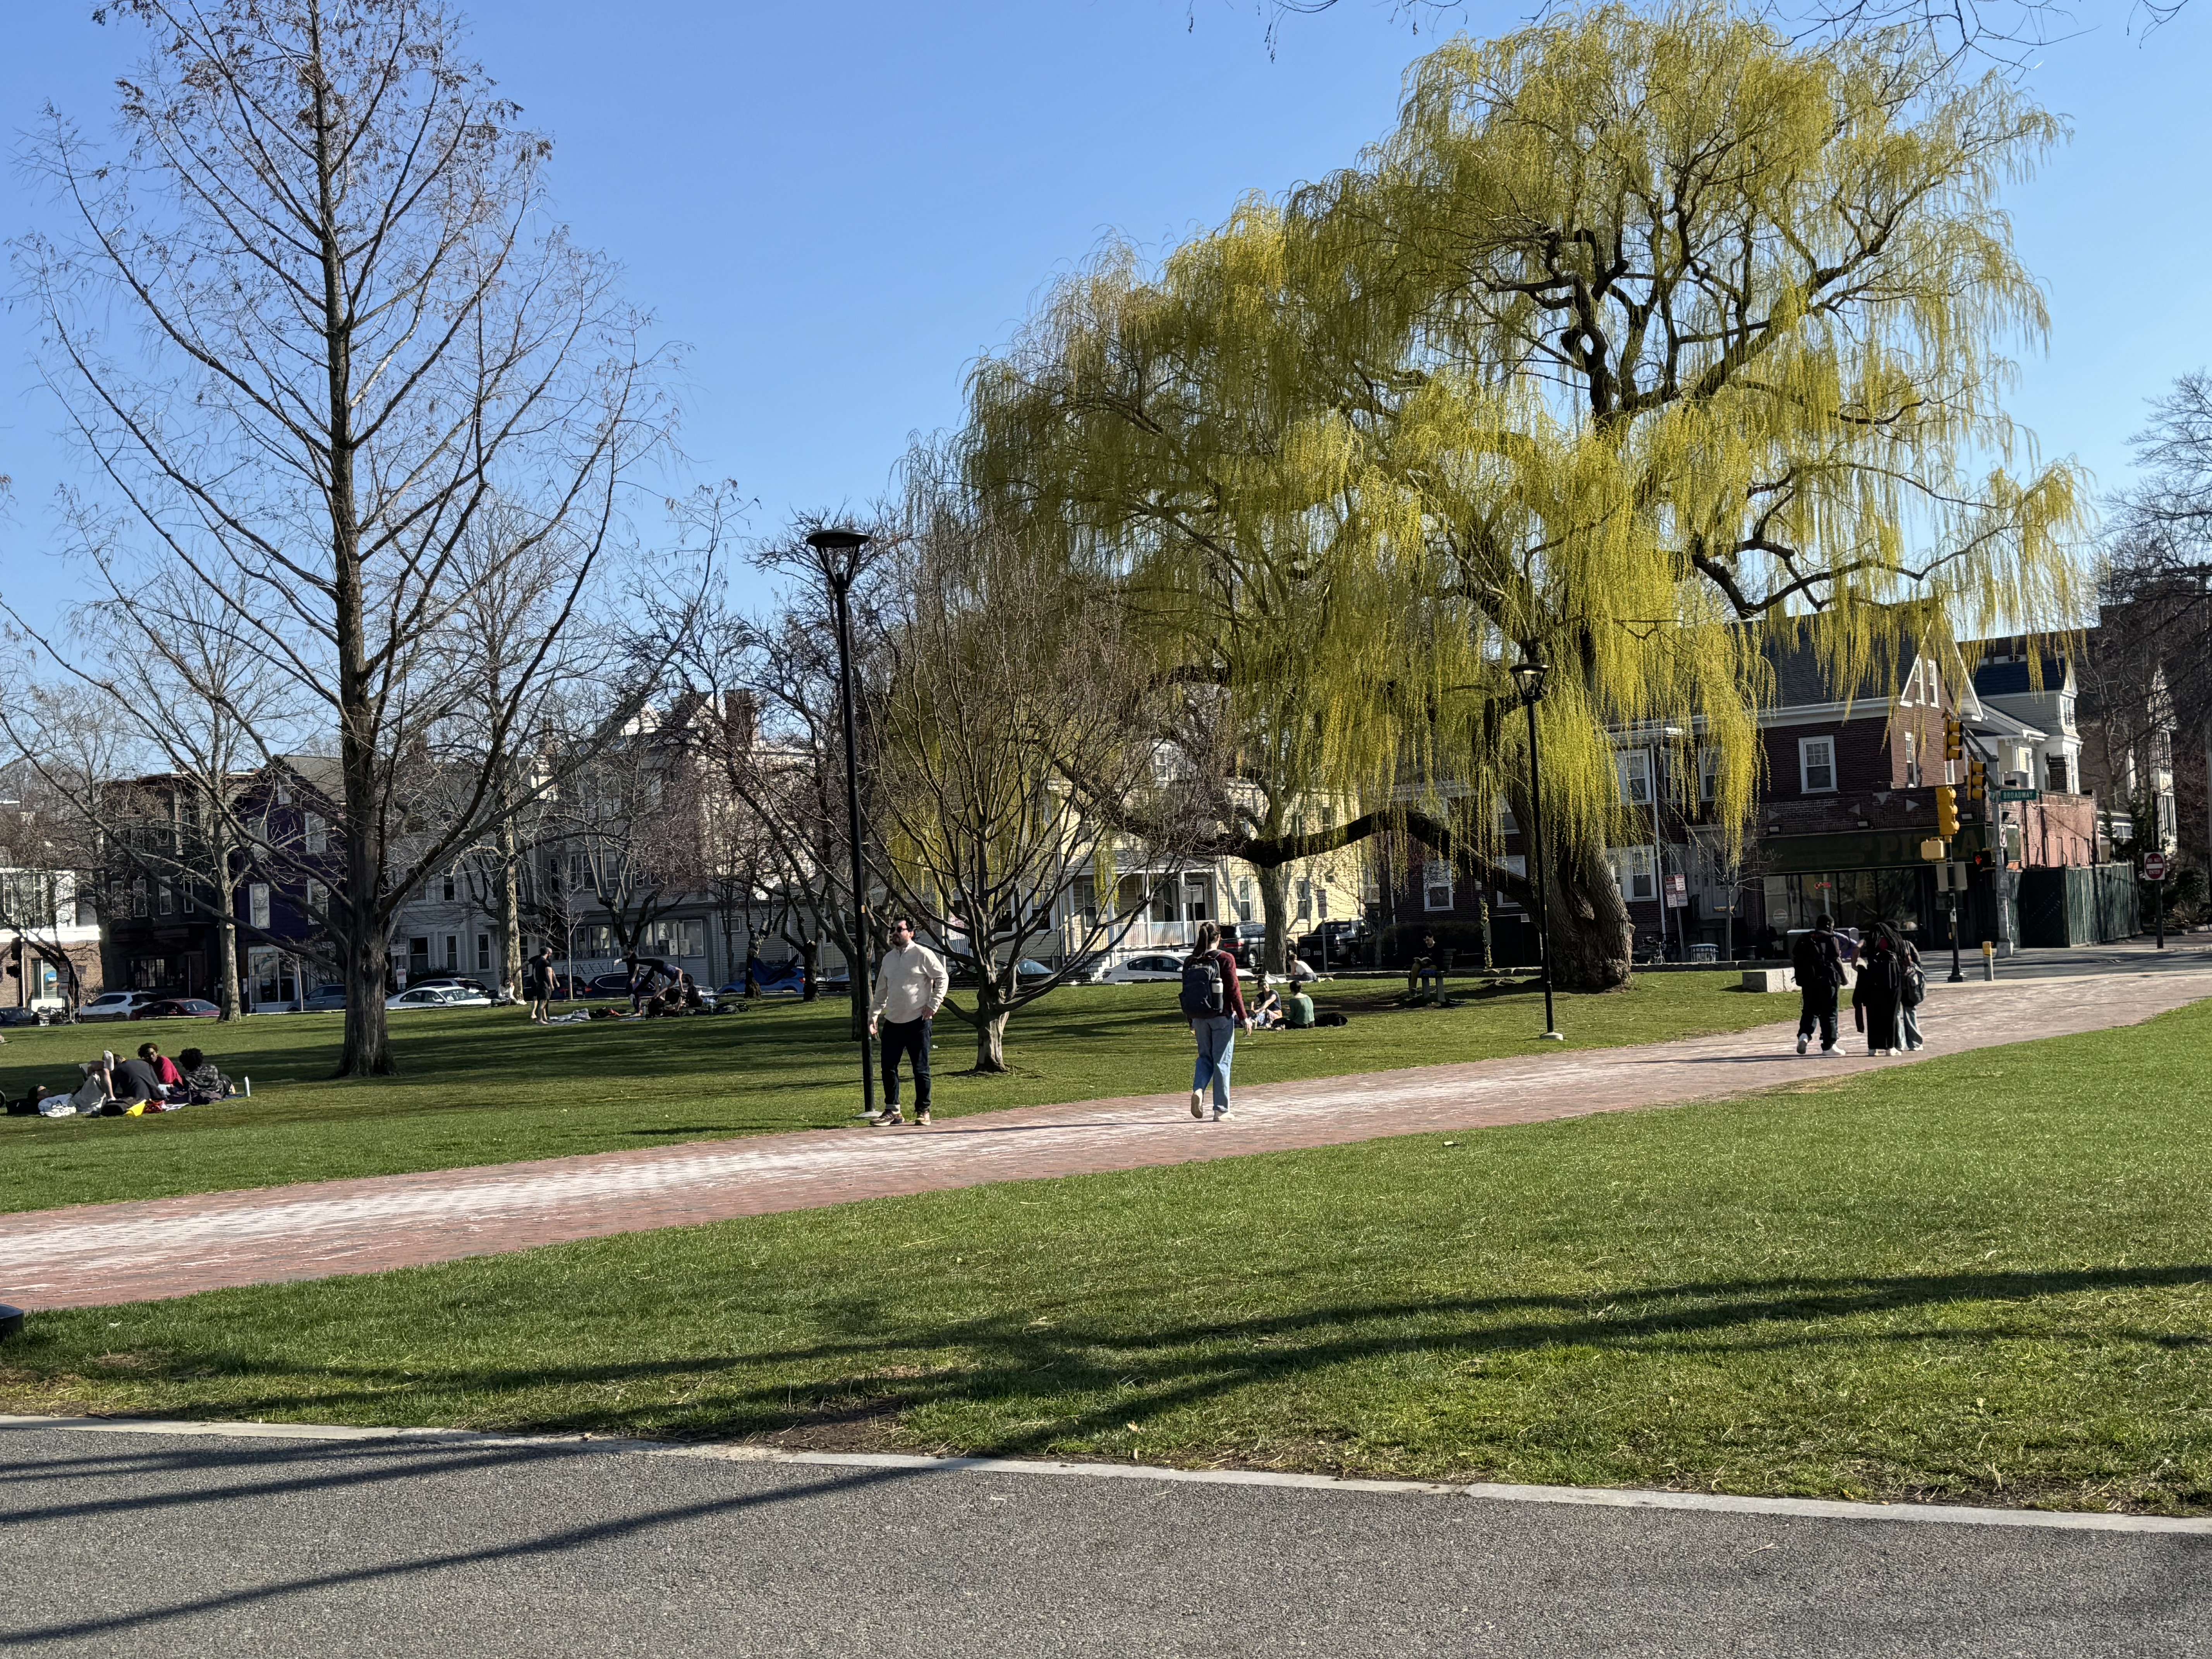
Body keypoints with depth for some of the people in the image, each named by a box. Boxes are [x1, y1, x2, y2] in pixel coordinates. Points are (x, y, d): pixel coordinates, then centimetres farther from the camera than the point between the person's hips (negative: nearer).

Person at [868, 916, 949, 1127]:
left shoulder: (923, 955, -6)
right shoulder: (888, 959, 13)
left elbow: (943, 978, -4)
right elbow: (881, 991, 19)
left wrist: (933, 1005, -10)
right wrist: (873, 1016, 12)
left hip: (917, 1022, -6)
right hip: (892, 1022, 6)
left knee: (921, 1069, 1)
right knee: (888, 1067, 4)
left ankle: (923, 1111, 10)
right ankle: (892, 1111, 12)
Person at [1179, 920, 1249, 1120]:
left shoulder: (1189, 962, 4)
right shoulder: (1225, 959, -8)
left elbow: (1186, 993, 9)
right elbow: (1234, 990, -9)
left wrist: (1191, 1021, 19)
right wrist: (1244, 1018, -2)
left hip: (1199, 1018, 4)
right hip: (1222, 1016, -4)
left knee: (1205, 1057, 18)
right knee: (1221, 1061, 3)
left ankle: (1198, 1090, -9)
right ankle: (1221, 1109, 4)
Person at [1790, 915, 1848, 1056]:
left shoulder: (1803, 939, 9)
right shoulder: (1830, 939, -5)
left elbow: (1795, 960, 9)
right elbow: (1837, 961, -8)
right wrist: (1843, 978, 3)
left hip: (1808, 981, 4)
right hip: (1827, 981, -4)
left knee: (1809, 1011, 13)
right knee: (1829, 1014, 4)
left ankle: (1804, 1034, -13)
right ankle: (1828, 1046, 5)